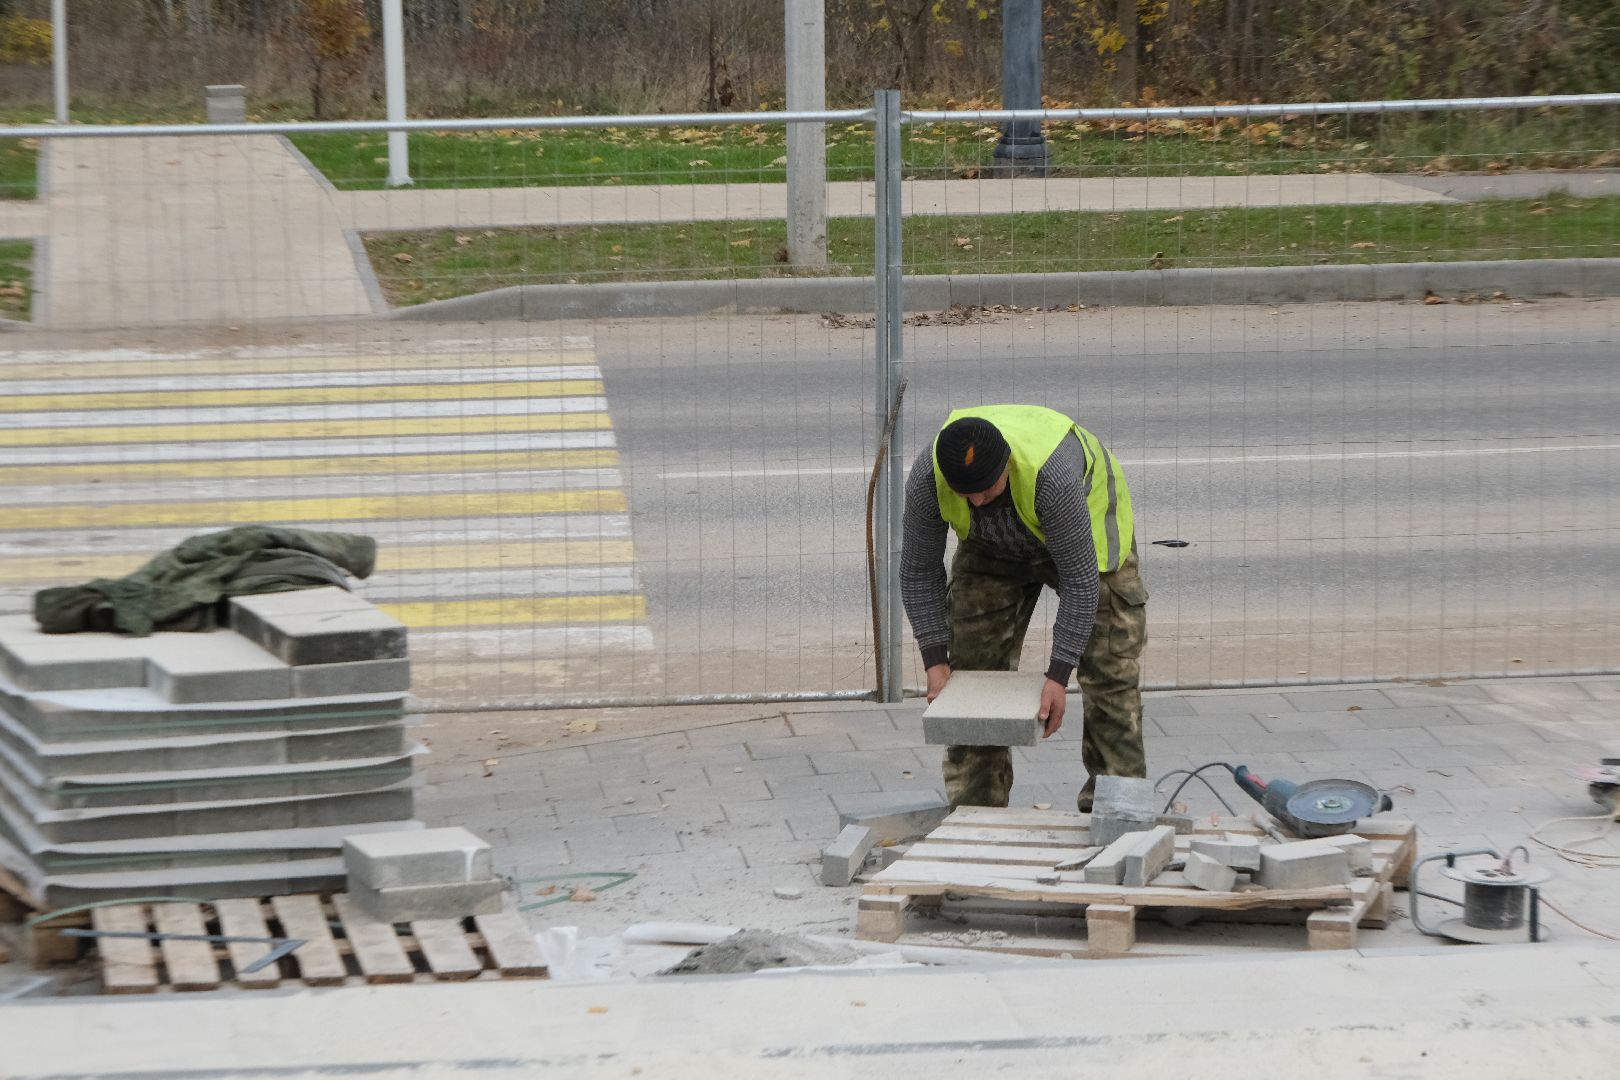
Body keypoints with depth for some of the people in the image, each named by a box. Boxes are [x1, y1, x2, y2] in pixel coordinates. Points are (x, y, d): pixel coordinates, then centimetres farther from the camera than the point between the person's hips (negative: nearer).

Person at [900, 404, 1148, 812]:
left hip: (1085, 526, -3)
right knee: (973, 665, -3)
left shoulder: (1052, 474, -45)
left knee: (1110, 668, -9)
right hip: (993, 545, 4)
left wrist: (1058, 676, -38)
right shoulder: (926, 481, -33)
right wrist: (935, 661, -23)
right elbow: (919, 572, -18)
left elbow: (1080, 581, -37)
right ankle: (973, 806, 4)